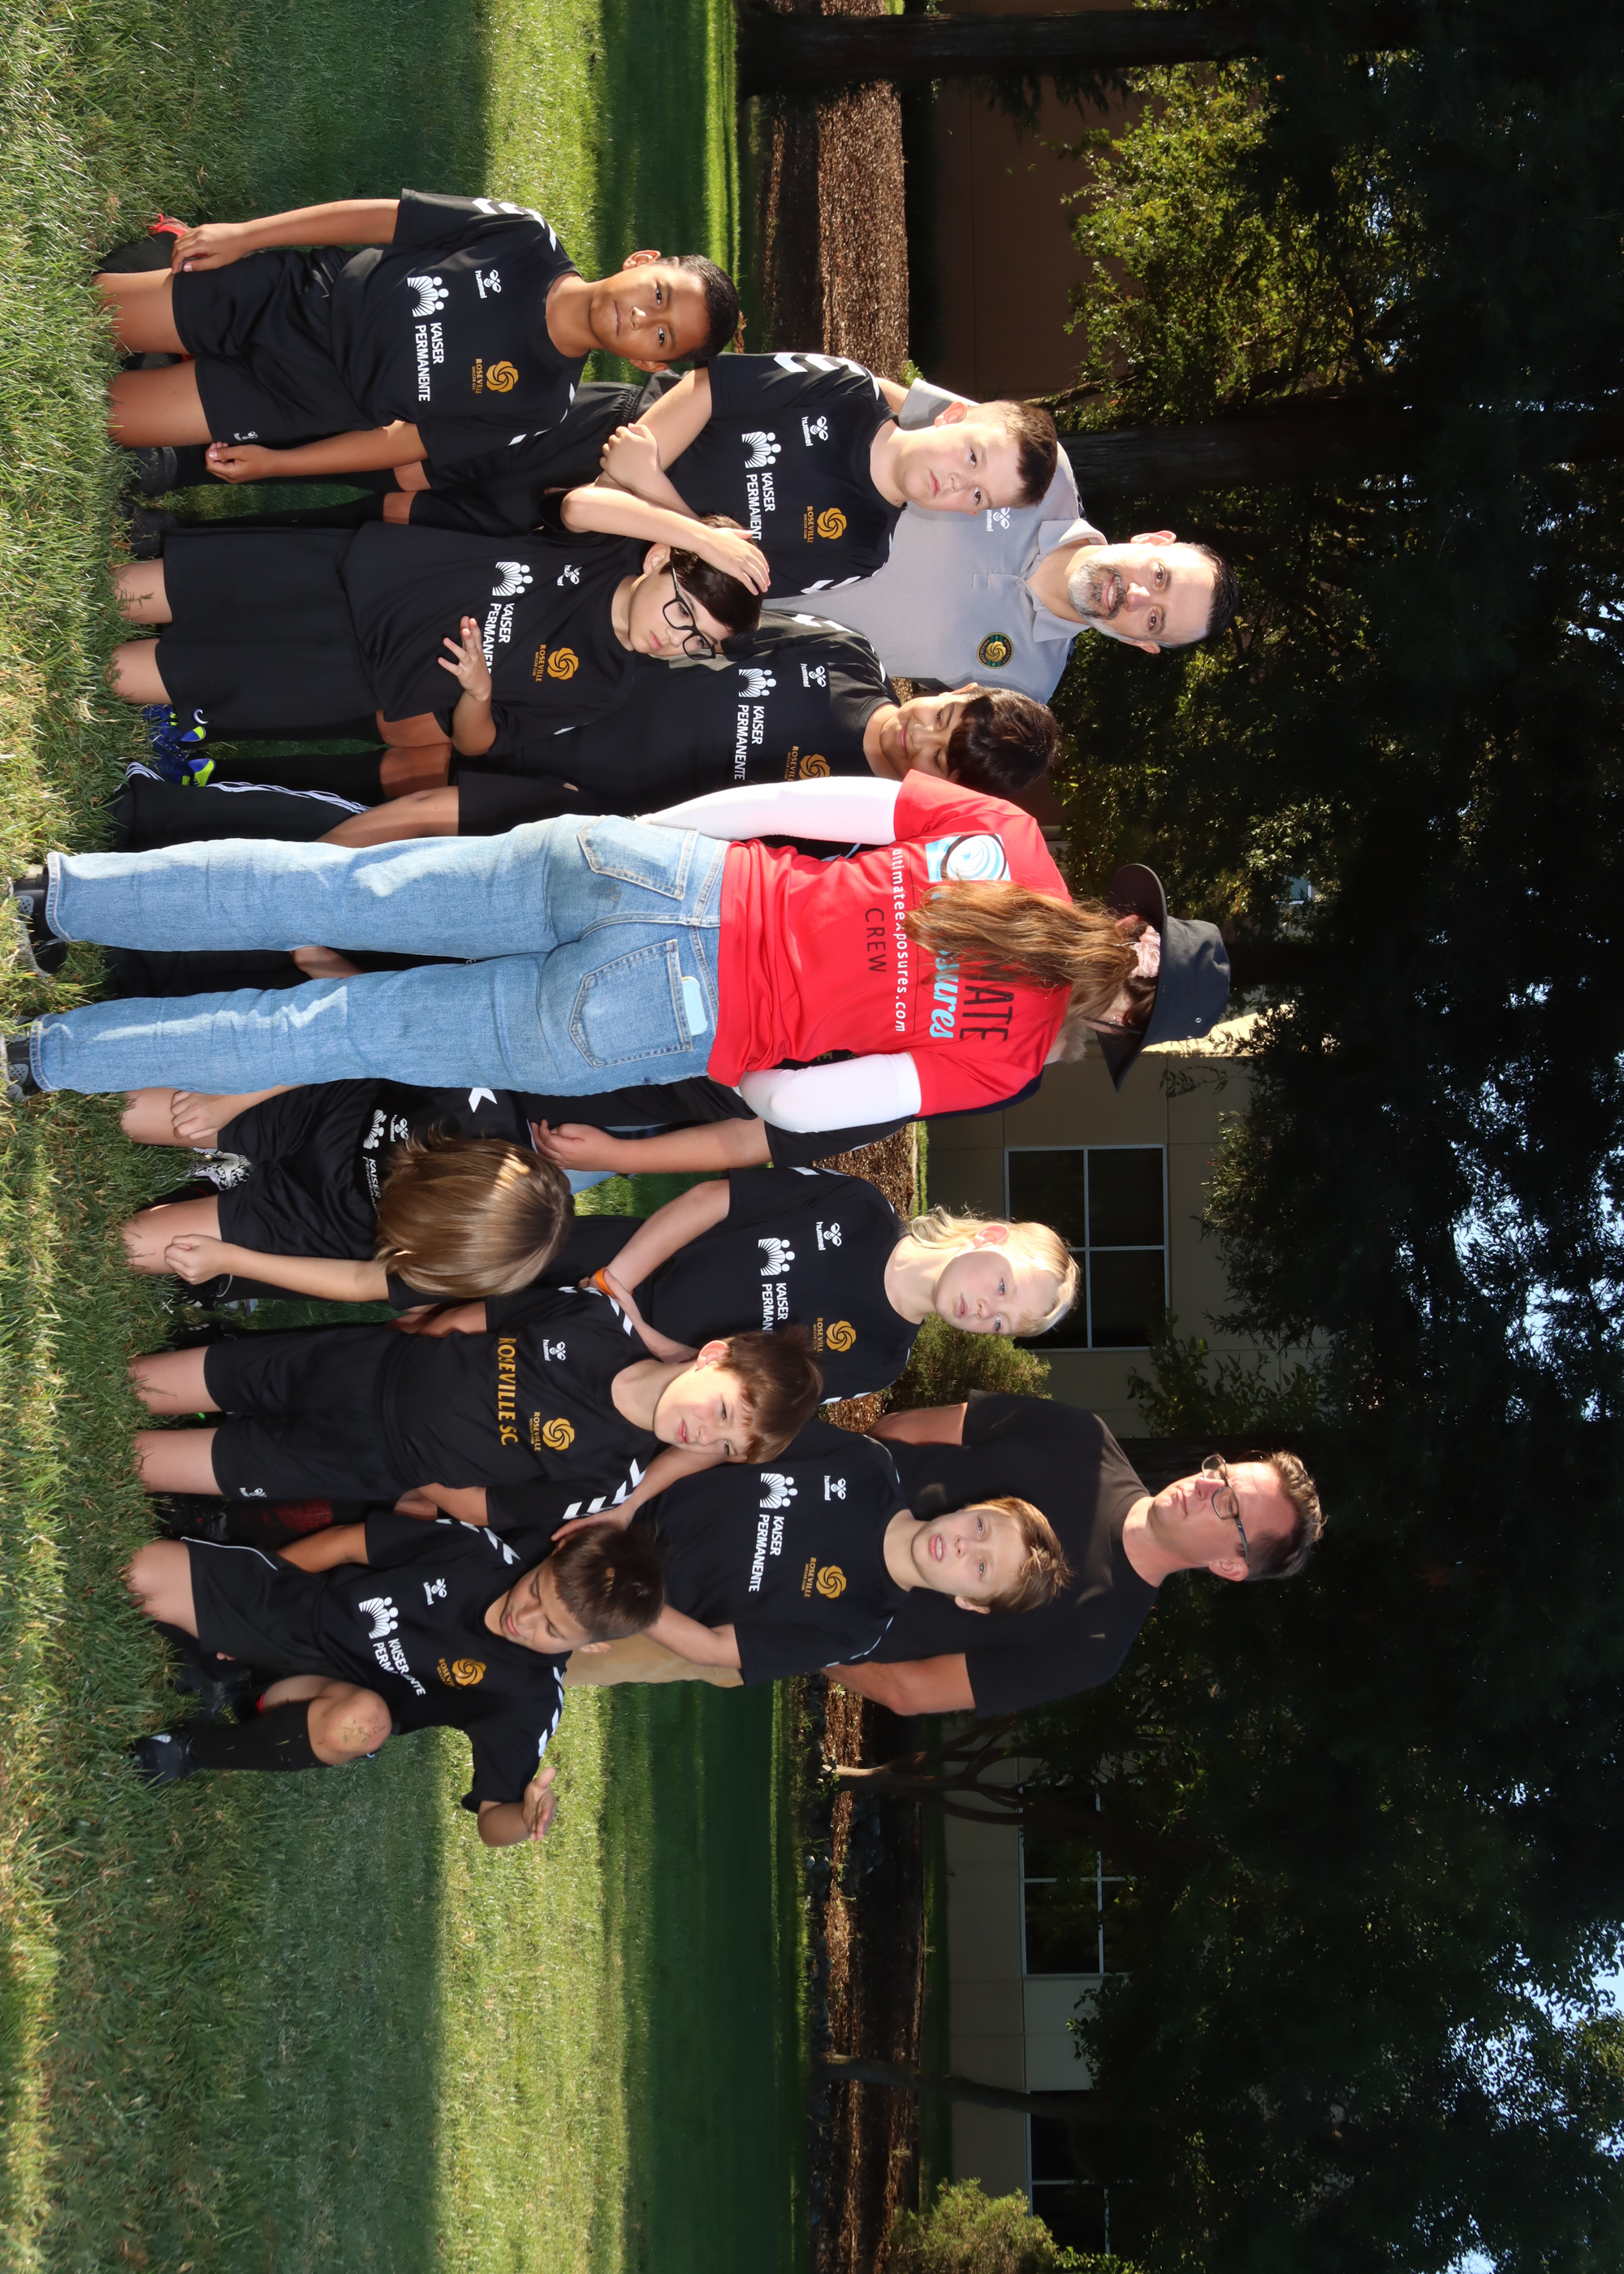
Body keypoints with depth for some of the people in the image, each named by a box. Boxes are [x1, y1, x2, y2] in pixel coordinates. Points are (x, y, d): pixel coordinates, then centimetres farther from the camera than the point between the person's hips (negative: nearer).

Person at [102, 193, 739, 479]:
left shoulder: (538, 404, -16)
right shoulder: (525, 240, -15)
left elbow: (404, 442, -11)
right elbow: (376, 218, -7)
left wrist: (276, 463, -12)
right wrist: (244, 235, -8)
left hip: (294, 405, -1)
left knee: (104, 415, -6)